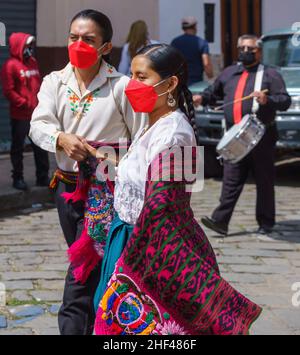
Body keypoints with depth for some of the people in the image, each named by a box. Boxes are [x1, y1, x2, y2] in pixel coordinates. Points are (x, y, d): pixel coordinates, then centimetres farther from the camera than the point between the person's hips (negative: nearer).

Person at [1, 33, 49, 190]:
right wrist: (25, 104, -17)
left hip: (36, 114, 7)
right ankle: (18, 178, 12)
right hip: (20, 115, -7)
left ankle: (43, 177, 19)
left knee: (41, 146, 10)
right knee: (18, 147, 4)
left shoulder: (33, 62, 12)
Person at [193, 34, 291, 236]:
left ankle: (266, 223, 13)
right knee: (231, 181, -2)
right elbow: (214, 92, 28)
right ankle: (220, 221, -7)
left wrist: (267, 100, -22)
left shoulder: (270, 75, 3)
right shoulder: (229, 73, 17)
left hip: (262, 138, -3)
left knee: (264, 182, 4)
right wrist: (203, 98, 8)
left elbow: (285, 101, -5)